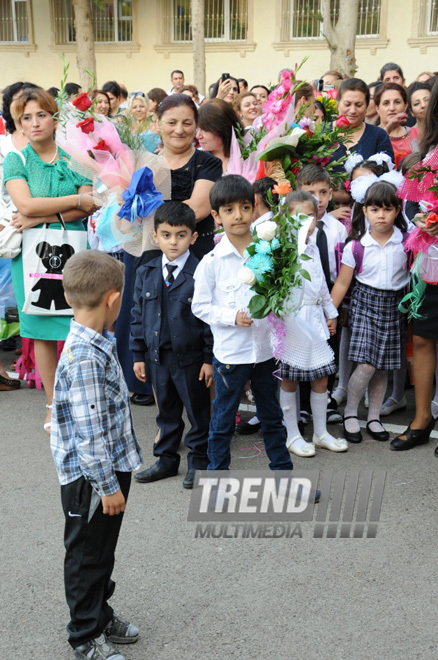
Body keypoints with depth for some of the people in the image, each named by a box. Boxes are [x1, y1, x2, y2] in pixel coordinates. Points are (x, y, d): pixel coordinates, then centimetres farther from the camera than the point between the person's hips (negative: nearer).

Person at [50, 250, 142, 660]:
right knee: (87, 556, 10)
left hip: (110, 467, 9)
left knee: (102, 551, 24)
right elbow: (89, 433, -26)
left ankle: (100, 616, 42)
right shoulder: (85, 358, -27)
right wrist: (108, 485, -19)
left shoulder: (96, 344, 3)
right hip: (90, 478, -9)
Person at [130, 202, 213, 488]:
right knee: (167, 410, 18)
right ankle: (167, 460, 32)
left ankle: (199, 461, 24)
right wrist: (138, 355, 7)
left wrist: (209, 358, -10)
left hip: (191, 357, -4)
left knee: (198, 411, 9)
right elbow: (138, 316, 9)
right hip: (157, 355, 4)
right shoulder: (146, 273, 4)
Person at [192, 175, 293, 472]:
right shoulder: (211, 262, -9)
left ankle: (283, 469, 34)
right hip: (230, 353, -3)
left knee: (272, 416, 18)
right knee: (223, 419, 10)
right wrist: (232, 317, -18)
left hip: (265, 349, 3)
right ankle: (217, 472, 27)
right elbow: (200, 306, -6)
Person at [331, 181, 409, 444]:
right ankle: (350, 413, 10)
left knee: (383, 366, 8)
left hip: (394, 306, 2)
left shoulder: (406, 242, -3)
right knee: (366, 364, -11)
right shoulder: (355, 246, -6)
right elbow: (342, 283, -2)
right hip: (365, 303, -2)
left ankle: (374, 417, 23)